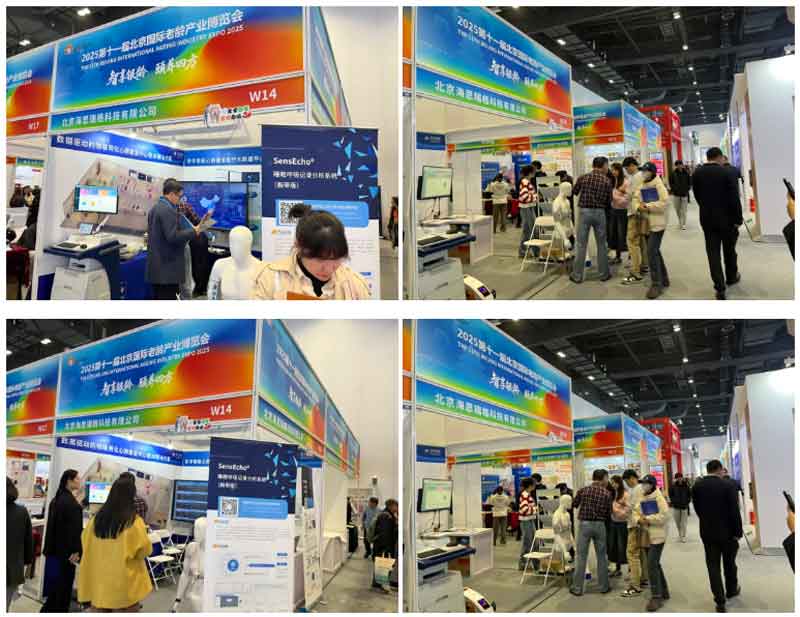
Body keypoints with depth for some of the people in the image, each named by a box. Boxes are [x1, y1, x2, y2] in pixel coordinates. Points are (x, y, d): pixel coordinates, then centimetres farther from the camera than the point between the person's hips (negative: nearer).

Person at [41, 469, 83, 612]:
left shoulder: (56, 499, 9)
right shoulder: (71, 502, -20)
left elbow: (53, 524, 16)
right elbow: (75, 528, -23)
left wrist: (50, 547, 21)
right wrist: (75, 550, -19)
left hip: (56, 547, 9)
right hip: (67, 549, -9)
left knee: (57, 579, 18)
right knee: (65, 581, 2)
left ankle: (49, 608, 24)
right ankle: (61, 609, 9)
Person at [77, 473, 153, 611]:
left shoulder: (96, 519, -1)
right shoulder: (134, 522, -15)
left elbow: (85, 543, 14)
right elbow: (145, 550, -6)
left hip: (98, 583, 5)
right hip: (124, 586, -4)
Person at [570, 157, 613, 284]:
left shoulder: (583, 178, -1)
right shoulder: (607, 181, -1)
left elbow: (574, 192, 12)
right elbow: (609, 201, 2)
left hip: (584, 212, 0)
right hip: (599, 213, 0)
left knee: (581, 245, 3)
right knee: (602, 245, 11)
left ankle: (577, 275, 4)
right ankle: (604, 274, 17)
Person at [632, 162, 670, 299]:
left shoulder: (659, 185, -10)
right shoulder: (641, 186, 13)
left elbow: (664, 203, -19)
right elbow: (635, 199, 6)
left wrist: (648, 206, -19)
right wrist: (638, 207, -15)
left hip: (657, 223, -8)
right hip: (646, 223, 8)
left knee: (651, 251, -14)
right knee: (655, 251, 16)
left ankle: (656, 284, -8)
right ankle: (663, 279, 31)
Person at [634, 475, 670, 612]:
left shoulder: (659, 498, -11)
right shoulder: (641, 500, 13)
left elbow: (664, 516, -20)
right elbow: (635, 513, 7)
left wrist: (648, 519, -19)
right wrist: (639, 520, -15)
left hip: (657, 536, -8)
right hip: (646, 536, 8)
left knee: (651, 565, -13)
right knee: (655, 564, 16)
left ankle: (656, 597, -7)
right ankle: (663, 591, 30)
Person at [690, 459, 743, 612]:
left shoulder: (696, 485, -5)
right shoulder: (728, 485, -16)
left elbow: (696, 508, 4)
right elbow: (735, 512, -15)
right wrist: (738, 532, -6)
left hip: (707, 532, 2)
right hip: (727, 532, -2)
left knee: (713, 565, 5)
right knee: (729, 563, 19)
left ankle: (720, 601, 2)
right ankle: (731, 590, 39)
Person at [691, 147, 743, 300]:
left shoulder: (697, 173, -3)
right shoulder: (727, 173, -13)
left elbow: (697, 195, 4)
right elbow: (734, 199, -14)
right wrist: (738, 219, -6)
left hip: (707, 219, 2)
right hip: (727, 218, -2)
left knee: (713, 252, 2)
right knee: (729, 249, 18)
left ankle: (720, 288, -2)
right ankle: (731, 277, 38)